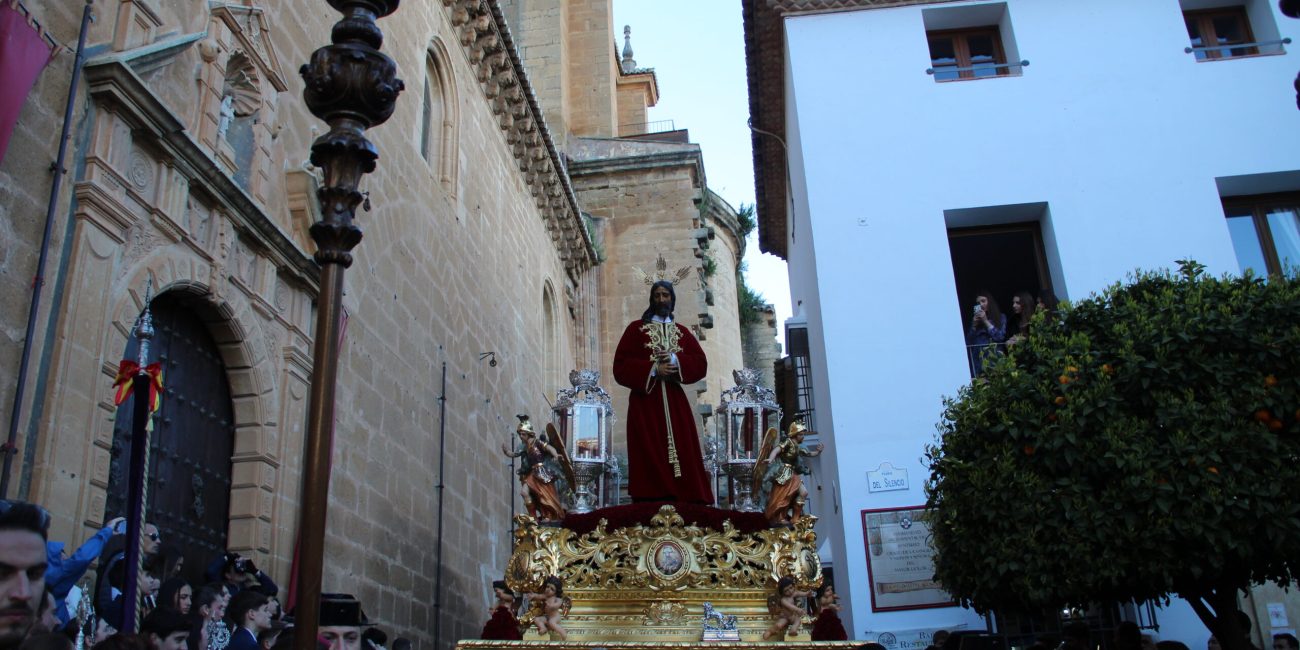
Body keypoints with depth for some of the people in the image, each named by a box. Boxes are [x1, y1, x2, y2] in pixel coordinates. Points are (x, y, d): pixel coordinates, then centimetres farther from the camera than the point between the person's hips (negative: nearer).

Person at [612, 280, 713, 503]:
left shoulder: (683, 332, 16)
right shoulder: (636, 328, 7)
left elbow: (701, 364, 5)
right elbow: (620, 366, -1)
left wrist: (675, 361, -11)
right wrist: (653, 369, -12)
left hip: (675, 403, 3)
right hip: (645, 401, -3)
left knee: (682, 455, -4)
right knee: (650, 460, -9)